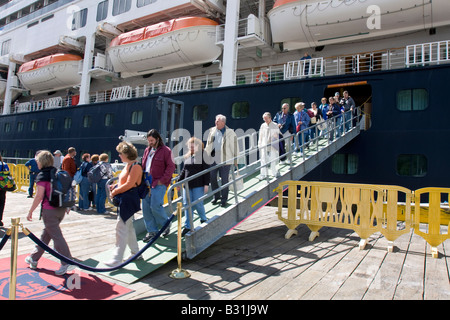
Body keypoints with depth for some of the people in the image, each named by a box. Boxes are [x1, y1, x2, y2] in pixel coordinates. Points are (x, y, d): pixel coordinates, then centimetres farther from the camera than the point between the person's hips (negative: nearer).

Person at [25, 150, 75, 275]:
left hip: (49, 210, -8)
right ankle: (34, 258, 36)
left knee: (56, 236, -5)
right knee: (46, 233, 20)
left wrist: (30, 211, -8)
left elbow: (39, 196, -16)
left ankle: (67, 263, -6)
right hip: (61, 209, 8)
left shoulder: (42, 175, -11)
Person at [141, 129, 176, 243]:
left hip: (159, 184, -7)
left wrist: (162, 180, -14)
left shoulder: (166, 151, -5)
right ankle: (152, 231, 18)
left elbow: (171, 167, -9)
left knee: (155, 206, -11)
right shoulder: (147, 150, 16)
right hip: (146, 183, 7)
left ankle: (165, 225, 15)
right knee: (146, 208, 6)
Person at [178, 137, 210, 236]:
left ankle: (204, 219, 26)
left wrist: (206, 184, -11)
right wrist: (179, 181, 19)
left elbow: (206, 171, -6)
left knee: (197, 204, -2)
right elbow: (184, 170, 21)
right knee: (187, 204, 4)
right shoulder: (187, 157, 14)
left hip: (198, 185, -5)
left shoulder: (203, 156, -3)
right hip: (187, 185, 6)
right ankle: (188, 226, 12)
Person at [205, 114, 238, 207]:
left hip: (225, 160, -4)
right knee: (212, 178, 10)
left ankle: (224, 200, 18)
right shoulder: (212, 131, 7)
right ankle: (216, 196, 30)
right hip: (213, 159, 5)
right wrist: (205, 155, 16)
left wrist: (235, 159, -3)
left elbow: (234, 147, -3)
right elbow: (208, 144, 17)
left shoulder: (230, 133, -6)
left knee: (224, 180, 4)